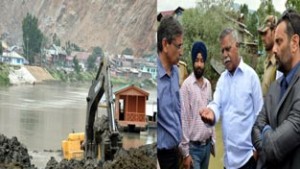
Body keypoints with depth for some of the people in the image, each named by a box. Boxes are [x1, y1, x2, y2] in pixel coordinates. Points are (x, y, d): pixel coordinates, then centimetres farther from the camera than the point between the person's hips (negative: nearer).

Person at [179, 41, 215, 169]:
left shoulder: (208, 84, 9)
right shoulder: (186, 85, -12)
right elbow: (183, 119, -13)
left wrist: (213, 139, 13)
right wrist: (185, 152, -15)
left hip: (207, 145, 6)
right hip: (194, 147, -6)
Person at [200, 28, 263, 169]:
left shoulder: (251, 75, -7)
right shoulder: (222, 78, 11)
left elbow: (259, 114, -5)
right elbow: (217, 104, -3)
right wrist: (211, 112, -27)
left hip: (247, 154, -5)